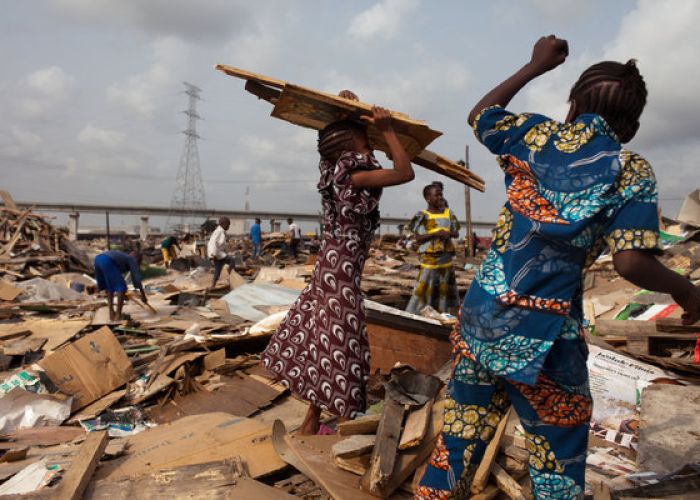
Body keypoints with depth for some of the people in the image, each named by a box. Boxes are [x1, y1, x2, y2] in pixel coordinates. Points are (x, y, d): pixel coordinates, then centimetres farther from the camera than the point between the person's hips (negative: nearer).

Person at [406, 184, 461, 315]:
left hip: (446, 256, 5)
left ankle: (445, 311, 29)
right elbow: (417, 238, -12)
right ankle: (412, 313, -1)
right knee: (424, 286, -8)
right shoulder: (423, 216, -7)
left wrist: (449, 233, -11)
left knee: (446, 285, 15)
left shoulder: (448, 213, 8)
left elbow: (456, 233, 11)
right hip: (430, 257, -5)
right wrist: (435, 234, -22)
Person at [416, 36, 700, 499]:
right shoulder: (631, 173, -4)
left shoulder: (536, 135, 5)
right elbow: (631, 262, -13)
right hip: (545, 336, -3)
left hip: (482, 317, 4)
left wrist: (535, 66, 31)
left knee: (458, 442, 18)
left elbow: (480, 115, 24)